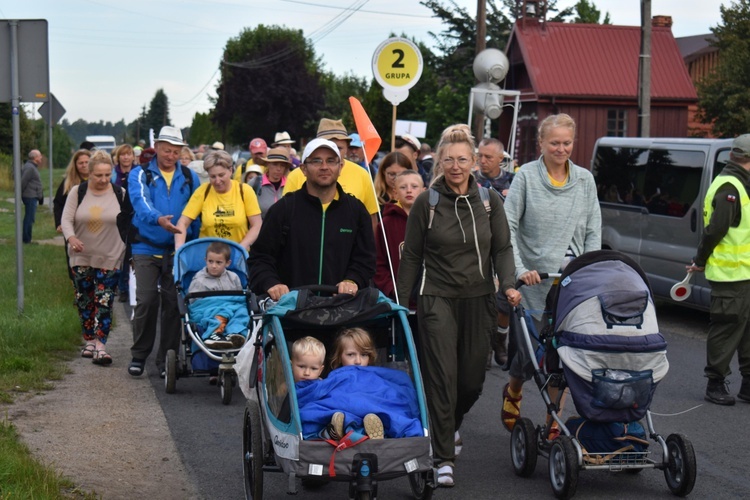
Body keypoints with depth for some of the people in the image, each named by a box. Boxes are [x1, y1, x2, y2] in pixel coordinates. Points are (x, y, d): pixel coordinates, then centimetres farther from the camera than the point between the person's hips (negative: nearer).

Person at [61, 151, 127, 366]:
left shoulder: (120, 194, -3)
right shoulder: (77, 192, -1)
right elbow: (67, 219, -3)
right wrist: (71, 238, -22)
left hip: (110, 258, -2)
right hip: (82, 257, 2)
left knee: (104, 302, -8)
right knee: (84, 300, 9)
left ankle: (100, 346, -10)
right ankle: (90, 340, 22)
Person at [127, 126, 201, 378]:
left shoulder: (189, 177, 9)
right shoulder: (140, 175, 0)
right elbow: (141, 202, -19)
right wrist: (159, 219, -39)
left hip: (179, 250, 2)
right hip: (147, 248, -2)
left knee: (173, 303, 2)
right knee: (146, 301, -6)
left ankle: (166, 358, 12)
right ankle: (139, 355, 9)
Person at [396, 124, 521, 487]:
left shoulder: (489, 201, 6)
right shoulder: (426, 202, -1)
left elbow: (502, 248, 8)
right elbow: (411, 256, 4)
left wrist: (508, 285, -9)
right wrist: (401, 303, 3)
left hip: (479, 300, 3)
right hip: (437, 300, -3)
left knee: (472, 379, 7)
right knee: (442, 377, -8)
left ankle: (451, 424, 39)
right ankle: (443, 457, -2)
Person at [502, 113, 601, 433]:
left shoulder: (585, 180, 9)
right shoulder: (526, 176, -1)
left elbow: (593, 230, 9)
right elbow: (508, 227, -4)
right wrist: (519, 269, -13)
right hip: (535, 279, -3)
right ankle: (513, 391, 32)